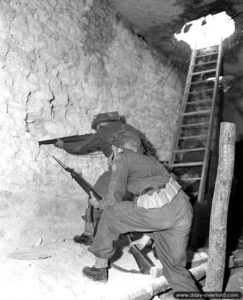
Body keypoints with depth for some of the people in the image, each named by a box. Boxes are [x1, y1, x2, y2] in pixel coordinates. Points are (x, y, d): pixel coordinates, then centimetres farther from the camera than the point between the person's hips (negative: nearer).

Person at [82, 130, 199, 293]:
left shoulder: (123, 158, 11)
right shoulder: (150, 159, 31)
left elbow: (114, 198, 11)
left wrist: (98, 204, 31)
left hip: (157, 211, -7)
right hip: (184, 208, 7)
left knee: (110, 214, 18)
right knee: (175, 267, 21)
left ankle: (100, 268, 27)